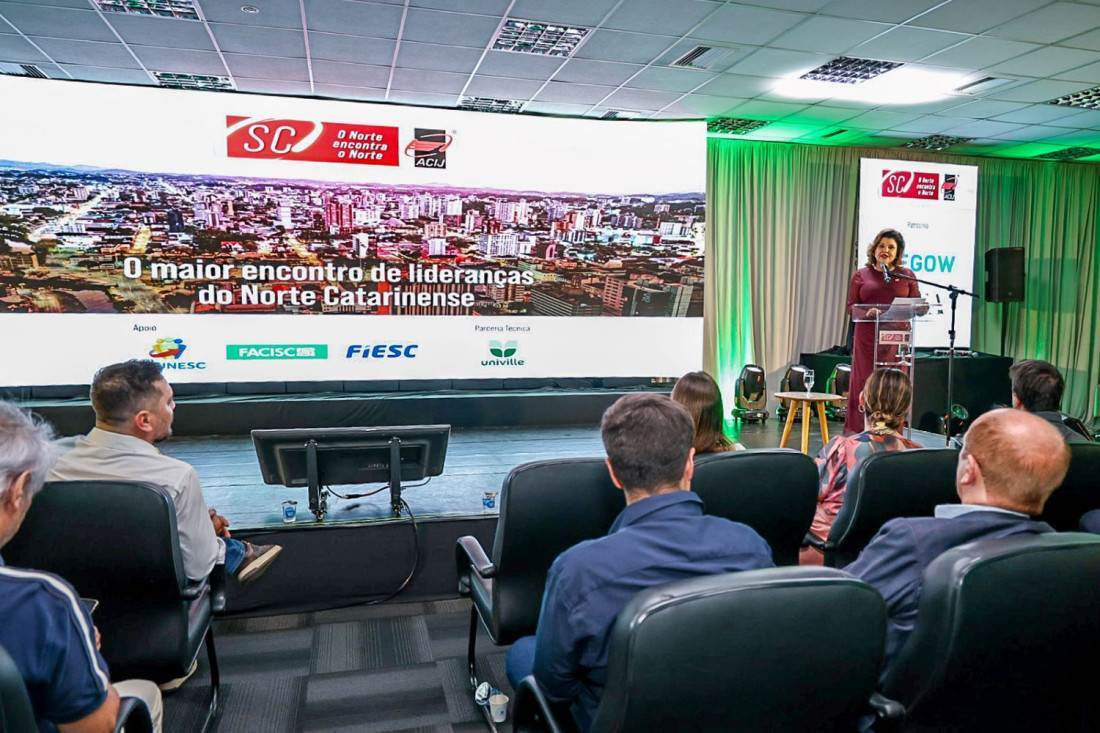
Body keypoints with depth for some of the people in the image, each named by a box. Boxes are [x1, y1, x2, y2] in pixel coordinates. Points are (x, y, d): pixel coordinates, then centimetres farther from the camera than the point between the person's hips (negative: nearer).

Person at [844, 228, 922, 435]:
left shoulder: (906, 275, 13)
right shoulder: (861, 275, 10)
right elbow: (851, 306, 6)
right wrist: (867, 312, -14)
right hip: (867, 339, -1)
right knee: (864, 384, -2)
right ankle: (859, 434, 4)